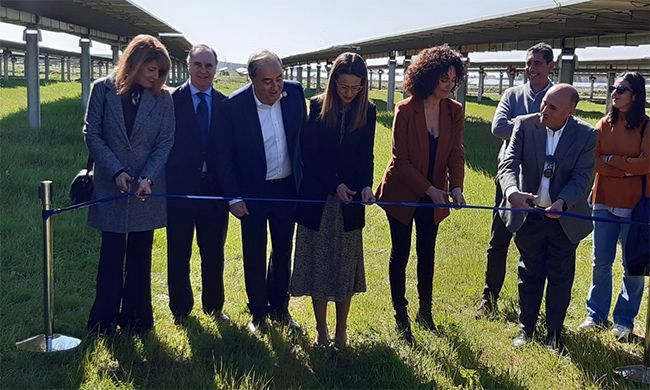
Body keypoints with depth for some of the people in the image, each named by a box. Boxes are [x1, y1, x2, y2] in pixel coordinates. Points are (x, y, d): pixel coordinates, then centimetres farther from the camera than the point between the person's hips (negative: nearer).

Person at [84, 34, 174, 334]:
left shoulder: (163, 98, -1)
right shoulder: (103, 89, -3)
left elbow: (165, 143, -2)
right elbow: (92, 134, -3)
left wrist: (148, 178, -15)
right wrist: (116, 170, -12)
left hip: (147, 189, 1)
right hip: (111, 187, -1)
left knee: (140, 255, 9)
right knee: (112, 254, 3)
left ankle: (136, 316, 21)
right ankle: (105, 318, 14)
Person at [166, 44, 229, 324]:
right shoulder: (171, 100, -4)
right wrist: (162, 183, -10)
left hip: (215, 187, 3)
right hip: (180, 187, -2)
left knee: (214, 252, 14)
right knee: (178, 253, 10)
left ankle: (214, 306, 31)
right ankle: (181, 309, 26)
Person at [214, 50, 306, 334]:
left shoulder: (294, 93, -9)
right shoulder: (232, 106, -18)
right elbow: (223, 155, -10)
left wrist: (305, 179, 6)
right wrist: (233, 197, -13)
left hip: (287, 188, 3)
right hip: (253, 192, -3)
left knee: (283, 251, 17)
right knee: (255, 255, 9)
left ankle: (279, 308, 35)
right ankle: (258, 313, 28)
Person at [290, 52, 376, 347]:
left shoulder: (368, 111, 0)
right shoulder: (316, 107, -5)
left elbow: (366, 157, 0)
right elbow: (309, 154, -6)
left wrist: (366, 185, -18)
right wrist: (335, 184, -15)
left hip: (349, 201, 1)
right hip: (317, 198, -1)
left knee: (345, 265, 7)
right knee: (317, 264, 6)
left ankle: (341, 330, 20)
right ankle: (321, 329, 19)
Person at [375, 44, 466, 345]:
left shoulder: (455, 111, -4)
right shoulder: (405, 111, -16)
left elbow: (456, 154, -6)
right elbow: (401, 160, -15)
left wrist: (456, 186, -23)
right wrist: (430, 189, -21)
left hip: (434, 195, 4)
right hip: (402, 192, -3)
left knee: (427, 253, 14)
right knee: (400, 253, 5)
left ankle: (425, 312, 29)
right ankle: (401, 317, 18)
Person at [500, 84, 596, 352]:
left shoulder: (585, 135, -11)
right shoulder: (525, 125, -11)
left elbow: (582, 177, -15)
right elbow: (509, 163, -19)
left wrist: (563, 202, -34)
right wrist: (512, 191, -40)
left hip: (565, 217, 0)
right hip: (529, 214, 0)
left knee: (561, 278, 11)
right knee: (529, 274, 14)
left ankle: (554, 334, 28)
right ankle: (526, 328, 30)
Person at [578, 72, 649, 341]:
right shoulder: (604, 124, 5)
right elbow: (595, 162, -3)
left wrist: (610, 159, -10)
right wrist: (626, 169, -14)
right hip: (605, 202, 3)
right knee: (601, 262, 10)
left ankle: (624, 321, 18)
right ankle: (596, 316, 22)